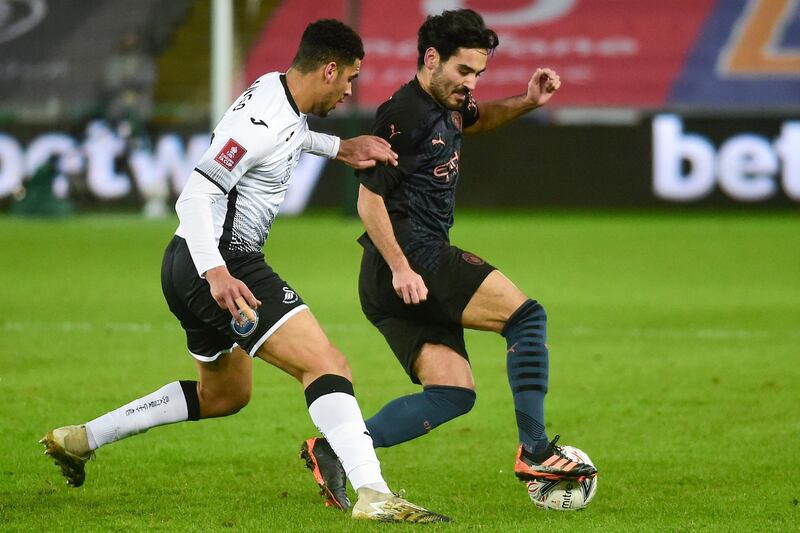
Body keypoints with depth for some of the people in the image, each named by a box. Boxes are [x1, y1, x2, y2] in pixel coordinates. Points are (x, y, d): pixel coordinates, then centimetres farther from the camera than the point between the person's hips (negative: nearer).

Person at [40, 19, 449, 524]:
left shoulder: (275, 90, 9)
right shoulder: (262, 121, -20)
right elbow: (195, 197, -26)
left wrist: (340, 147, 22)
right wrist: (215, 272, -36)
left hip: (193, 267, 11)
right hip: (223, 262, -11)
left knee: (224, 395, 28)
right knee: (328, 365, -20)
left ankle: (80, 439, 33)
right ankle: (373, 495, -34)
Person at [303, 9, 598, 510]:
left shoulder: (448, 106, 15)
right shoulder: (403, 116, -14)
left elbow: (479, 119, 39)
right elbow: (370, 200, -16)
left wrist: (527, 103, 20)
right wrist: (401, 269, -21)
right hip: (415, 259, -10)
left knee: (453, 394, 4)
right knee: (528, 316, -8)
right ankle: (534, 451, -10)